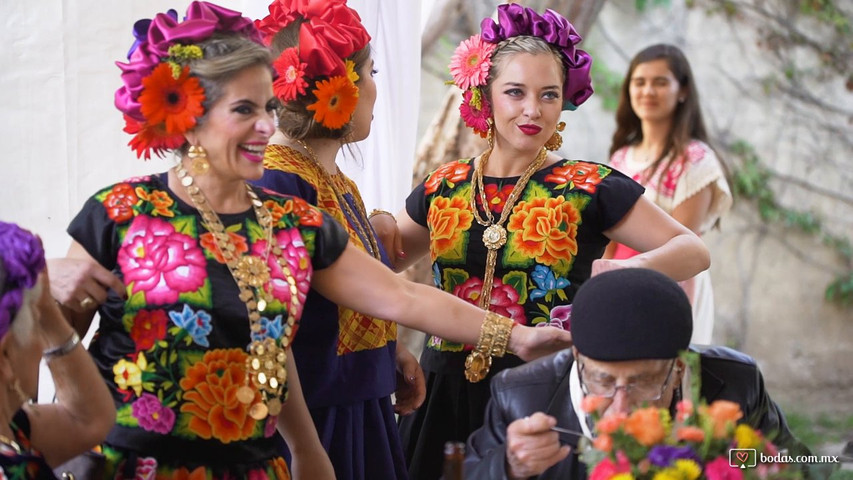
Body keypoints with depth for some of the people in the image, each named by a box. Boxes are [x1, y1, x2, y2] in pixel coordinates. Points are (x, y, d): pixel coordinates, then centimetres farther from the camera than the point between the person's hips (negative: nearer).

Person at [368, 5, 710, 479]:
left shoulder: (588, 188, -3)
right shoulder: (443, 188, 6)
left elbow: (693, 250, -4)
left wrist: (632, 270, -25)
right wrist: (376, 229, -3)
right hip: (449, 393, 3)